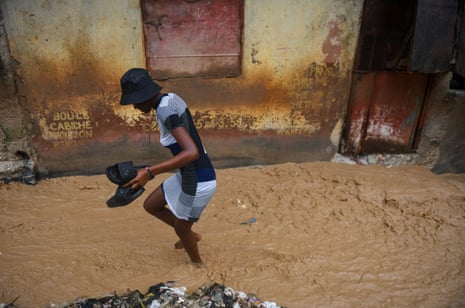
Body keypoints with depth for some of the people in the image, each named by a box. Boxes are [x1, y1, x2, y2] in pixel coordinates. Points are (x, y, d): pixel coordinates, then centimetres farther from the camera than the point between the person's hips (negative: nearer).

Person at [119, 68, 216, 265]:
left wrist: (150, 172, -36)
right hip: (190, 174, 9)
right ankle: (190, 235, 41)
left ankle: (197, 264, 47)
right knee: (150, 205, 21)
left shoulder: (165, 111, -25)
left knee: (181, 228, 17)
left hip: (198, 182, -9)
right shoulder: (171, 98, 3)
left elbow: (192, 153, -37)